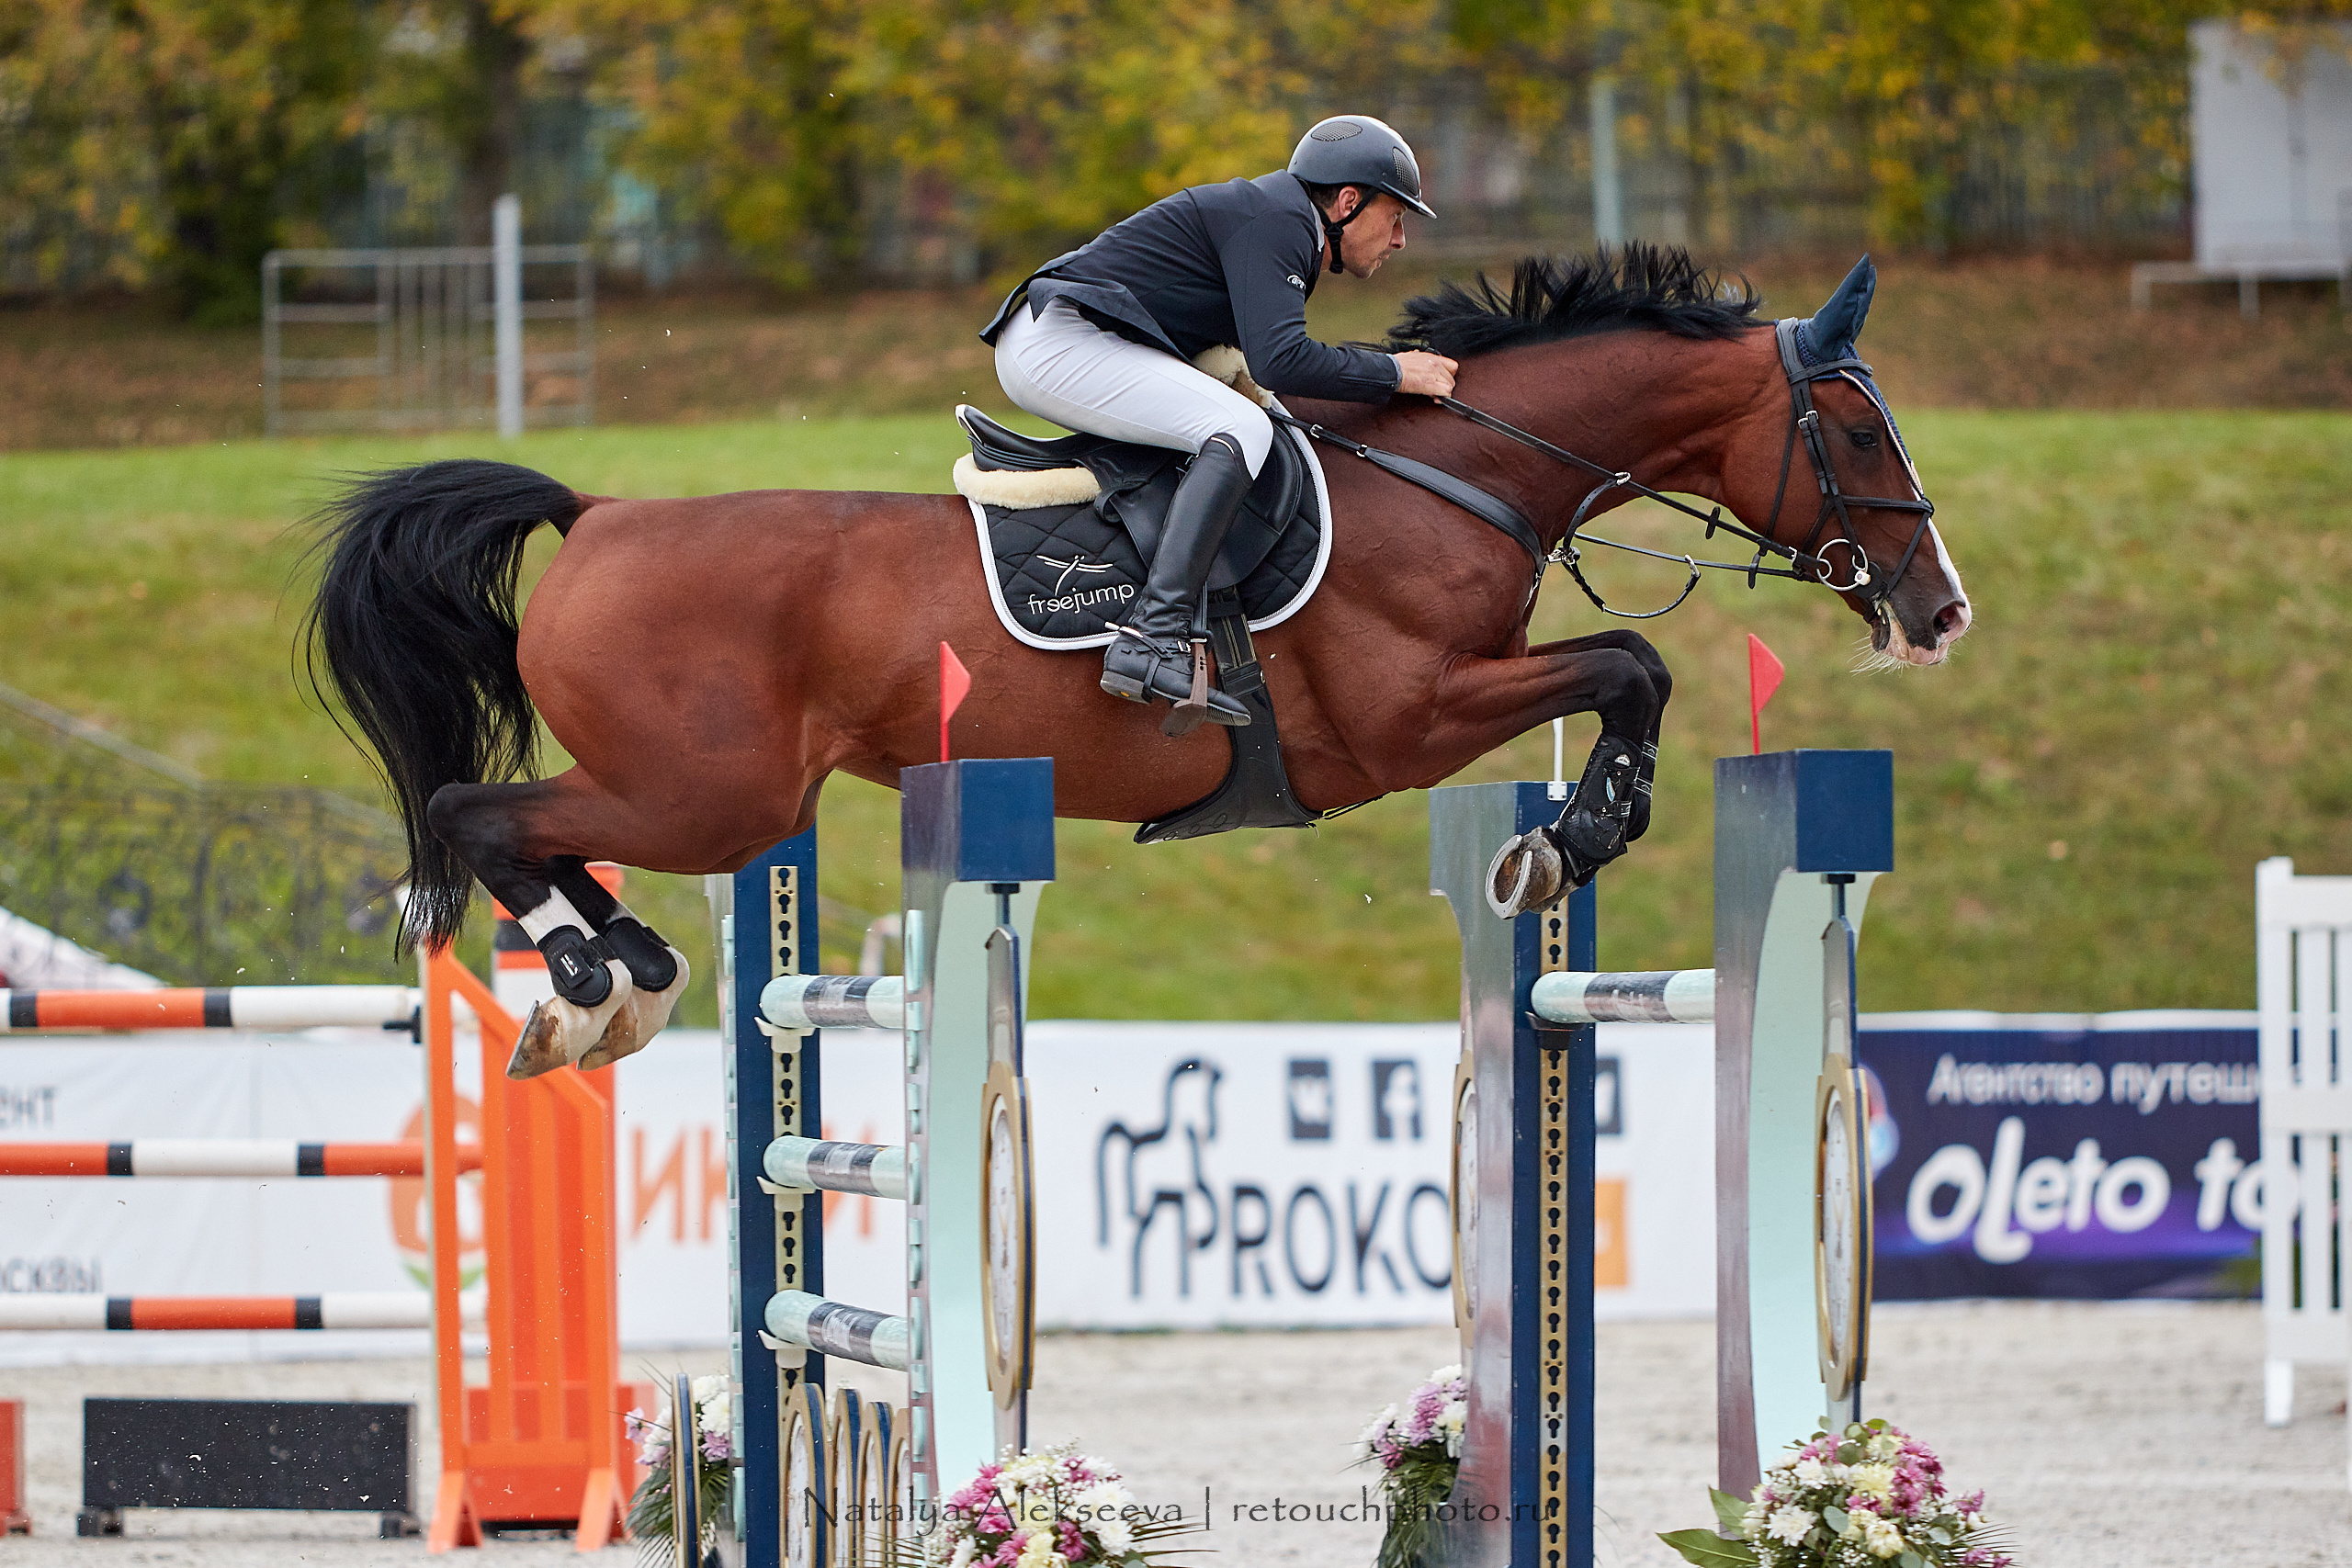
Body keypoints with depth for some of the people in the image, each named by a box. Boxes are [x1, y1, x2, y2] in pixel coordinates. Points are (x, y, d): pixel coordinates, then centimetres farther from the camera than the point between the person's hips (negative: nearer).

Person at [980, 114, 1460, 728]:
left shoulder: (1283, 222, 22)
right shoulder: (1276, 219, -10)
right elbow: (1279, 360, -21)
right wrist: (1394, 374, -12)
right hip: (1059, 339, -11)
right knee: (1241, 430, -24)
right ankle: (1156, 636, -37)